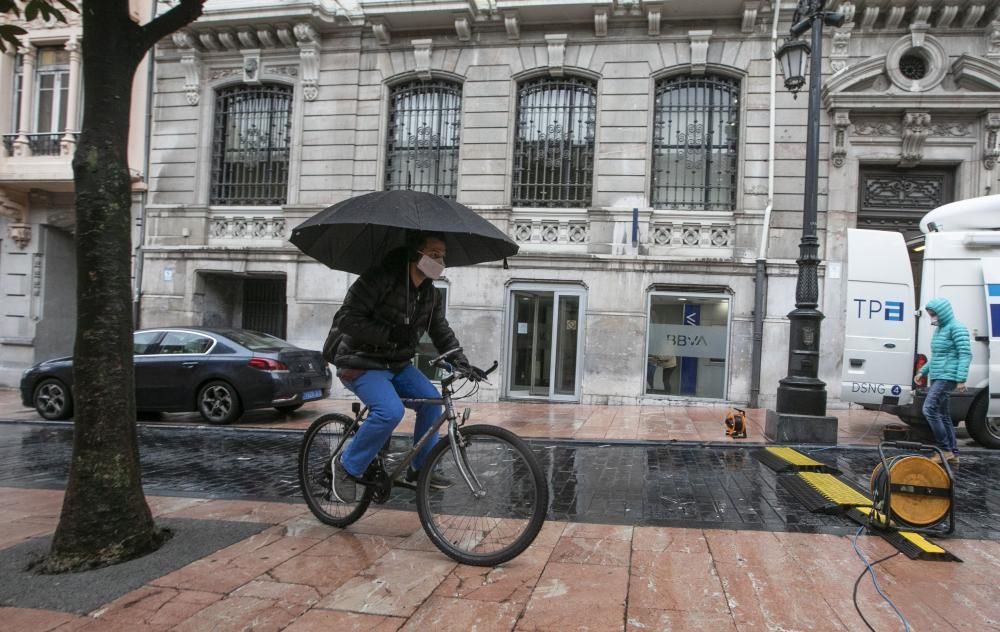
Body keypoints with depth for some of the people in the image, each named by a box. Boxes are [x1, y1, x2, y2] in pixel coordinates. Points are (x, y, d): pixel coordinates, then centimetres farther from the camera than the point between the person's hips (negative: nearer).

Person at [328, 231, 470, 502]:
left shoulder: (429, 292, 4)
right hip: (361, 364, -8)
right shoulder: (380, 279, -22)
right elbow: (345, 319, -25)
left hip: (397, 364, 8)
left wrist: (458, 358, -7)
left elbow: (441, 330, 10)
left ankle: (419, 470, 11)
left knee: (431, 400, -4)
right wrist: (389, 333, -30)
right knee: (390, 411, -28)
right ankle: (347, 465, -6)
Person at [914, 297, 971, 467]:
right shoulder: (940, 329, 19)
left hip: (947, 377, -10)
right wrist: (922, 371, 22)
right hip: (937, 378, 10)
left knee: (929, 409, -16)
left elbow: (965, 354, -15)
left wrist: (961, 379, -22)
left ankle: (945, 450, -11)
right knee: (943, 415, 10)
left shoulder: (956, 328, -9)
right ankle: (953, 454, 15)